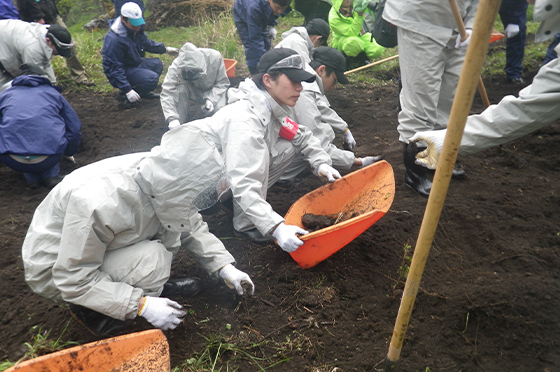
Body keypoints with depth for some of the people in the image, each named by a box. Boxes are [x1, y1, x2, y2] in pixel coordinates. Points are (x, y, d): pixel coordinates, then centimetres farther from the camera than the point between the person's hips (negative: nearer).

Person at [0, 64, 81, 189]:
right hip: (48, 161, -1)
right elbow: (74, 128, 21)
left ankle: (31, 177, 18)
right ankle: (50, 176, 15)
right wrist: (69, 153, 39)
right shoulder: (53, 93, 20)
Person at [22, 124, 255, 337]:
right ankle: (92, 310, -4)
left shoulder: (162, 179, -20)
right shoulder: (99, 204, -39)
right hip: (55, 269, -6)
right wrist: (141, 304, -29)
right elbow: (74, 279, -27)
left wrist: (224, 267, -6)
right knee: (152, 260, -29)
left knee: (171, 230, -13)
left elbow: (191, 226, -1)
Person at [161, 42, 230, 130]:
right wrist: (172, 118, -49)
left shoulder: (215, 57, -30)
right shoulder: (176, 66, -31)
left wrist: (211, 99, -34)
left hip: (213, 91, -1)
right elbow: (167, 93, -36)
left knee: (218, 109, -30)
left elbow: (223, 83, -17)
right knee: (180, 87, -32)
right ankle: (180, 122, -15)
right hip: (193, 91, 1)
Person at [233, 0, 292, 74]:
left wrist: (272, 25, -15)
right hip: (243, 17, -6)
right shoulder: (254, 8, -46)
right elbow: (255, 39, -44)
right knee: (252, 49, -16)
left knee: (266, 45, 5)